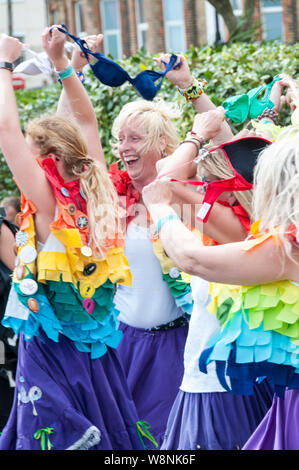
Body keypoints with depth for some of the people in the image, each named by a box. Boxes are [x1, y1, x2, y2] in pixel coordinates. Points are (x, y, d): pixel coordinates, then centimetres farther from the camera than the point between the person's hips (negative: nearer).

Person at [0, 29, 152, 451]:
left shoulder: (47, 204, -16)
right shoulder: (97, 195, 1)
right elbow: (84, 119, 14)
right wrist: (60, 61, 15)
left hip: (50, 352, -7)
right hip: (98, 352, 7)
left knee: (55, 439, -2)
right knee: (110, 435, 12)